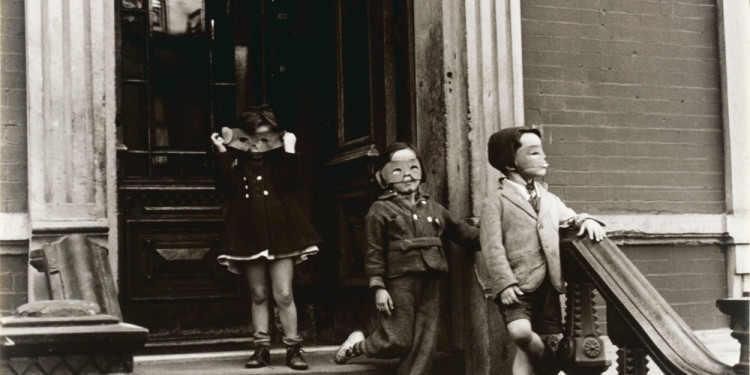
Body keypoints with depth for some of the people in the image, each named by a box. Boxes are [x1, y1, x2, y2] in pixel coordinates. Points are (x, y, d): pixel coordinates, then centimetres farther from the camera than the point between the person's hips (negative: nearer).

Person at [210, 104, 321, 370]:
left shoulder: (279, 160, 5)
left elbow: (291, 183, -10)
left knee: (284, 295, -4)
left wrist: (289, 151, -13)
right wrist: (222, 153, -11)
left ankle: (293, 348, 5)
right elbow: (226, 186, -10)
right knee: (258, 294, 9)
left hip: (280, 232, -1)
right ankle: (261, 348, 16)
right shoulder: (236, 161, 6)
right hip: (249, 235, 2)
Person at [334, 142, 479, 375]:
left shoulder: (432, 208, 16)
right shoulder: (380, 210, -1)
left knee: (425, 343, 3)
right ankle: (358, 345, 24)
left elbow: (461, 232, 22)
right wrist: (378, 287, -11)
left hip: (430, 284, 6)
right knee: (398, 342, -4)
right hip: (399, 281, -6)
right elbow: (374, 253, -4)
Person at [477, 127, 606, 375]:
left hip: (548, 284, 6)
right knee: (520, 332, -26)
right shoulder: (496, 202, -2)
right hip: (517, 285, -6)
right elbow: (492, 247, -10)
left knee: (551, 340, 5)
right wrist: (505, 283, -20)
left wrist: (587, 220, -1)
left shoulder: (550, 200, 17)